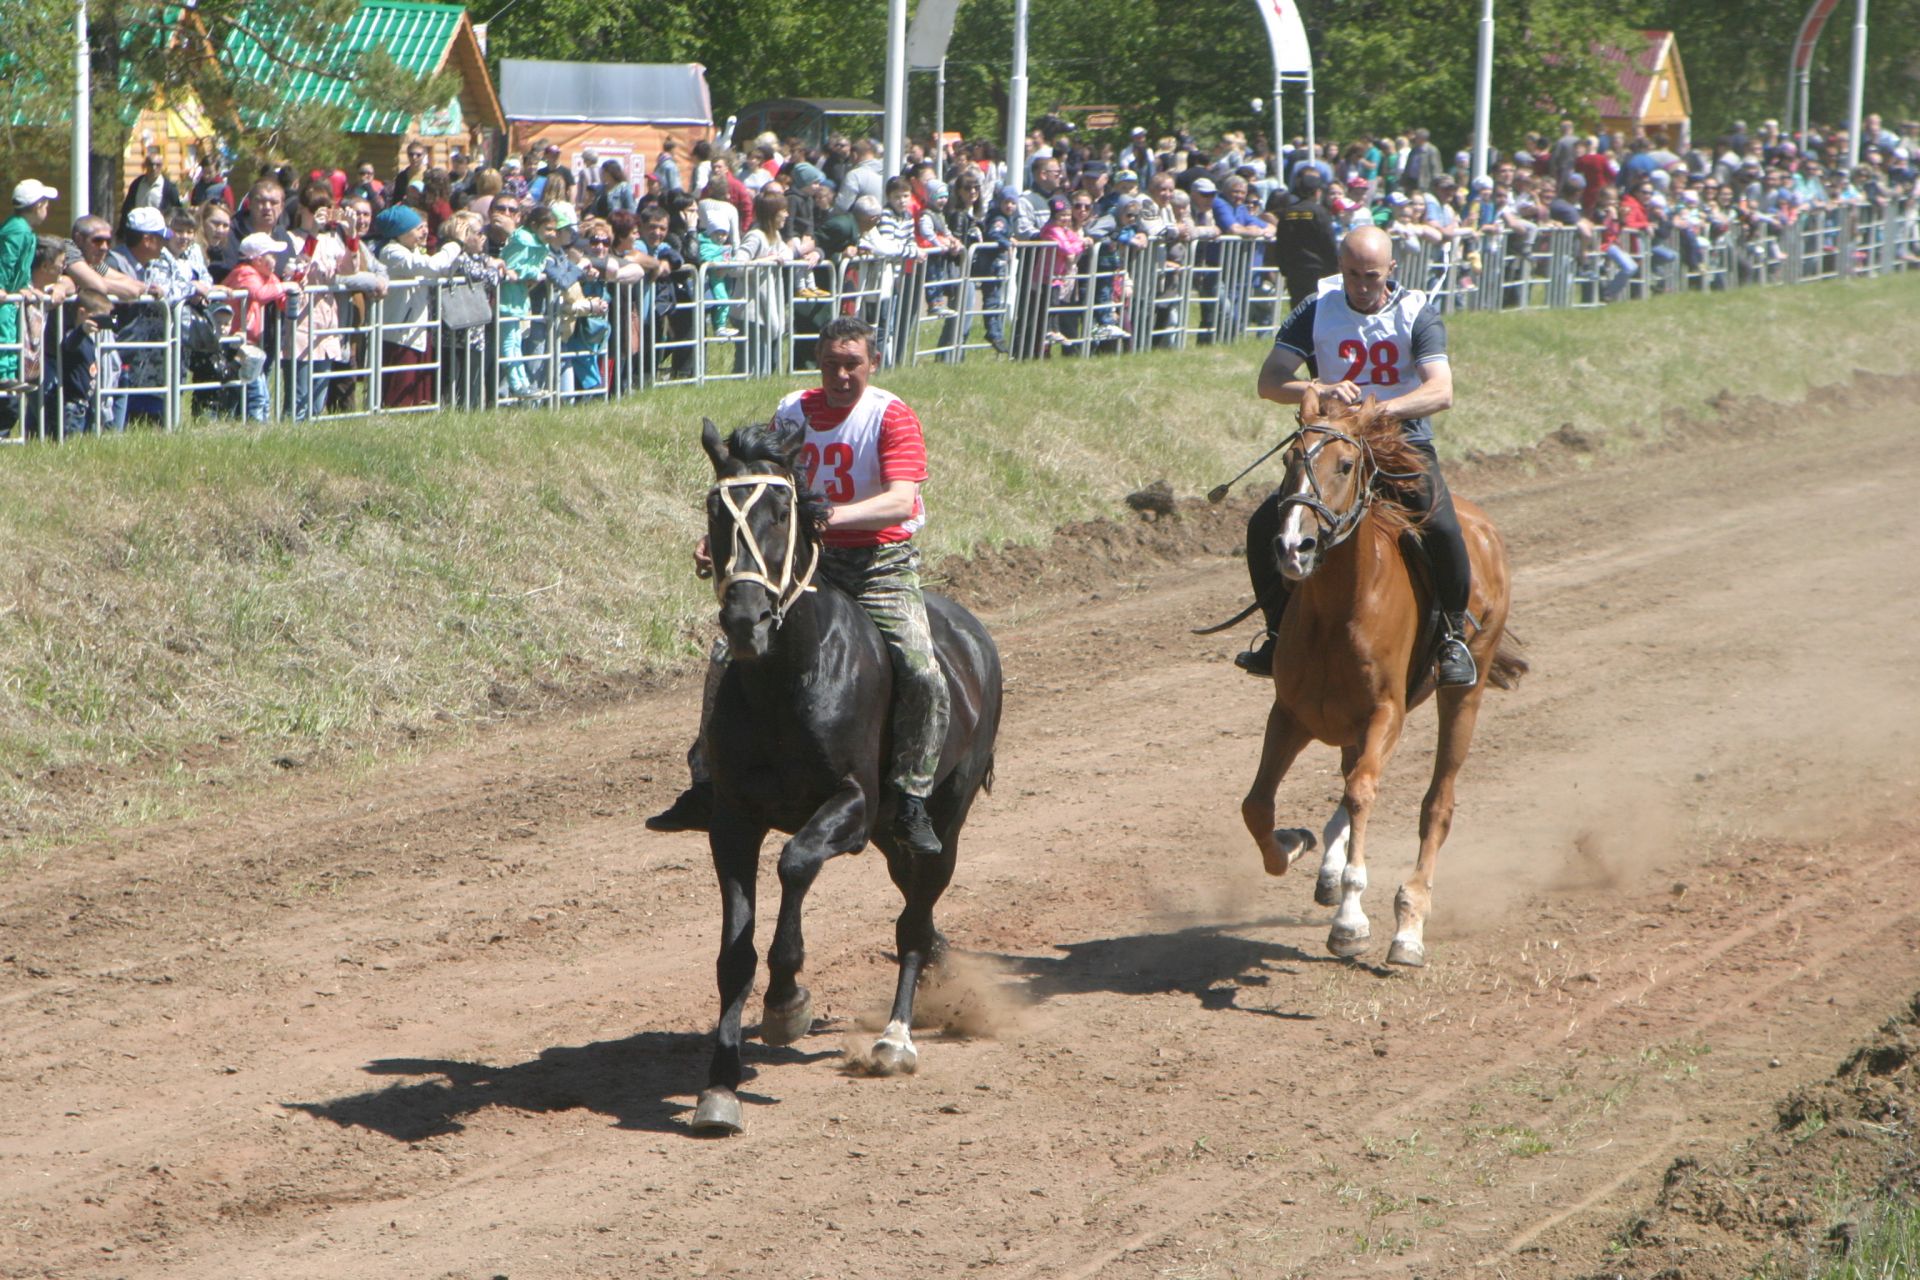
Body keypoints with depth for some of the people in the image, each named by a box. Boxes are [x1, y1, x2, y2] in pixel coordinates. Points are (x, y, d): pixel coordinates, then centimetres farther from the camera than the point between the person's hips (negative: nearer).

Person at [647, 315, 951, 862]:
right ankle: (707, 785, 4)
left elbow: (901, 502, -24)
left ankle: (911, 800, -9)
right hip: (809, 563, 4)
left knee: (924, 676, -24)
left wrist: (833, 516, -39)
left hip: (882, 566, -4)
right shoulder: (793, 413, 6)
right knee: (728, 655, -9)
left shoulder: (891, 417, -10)